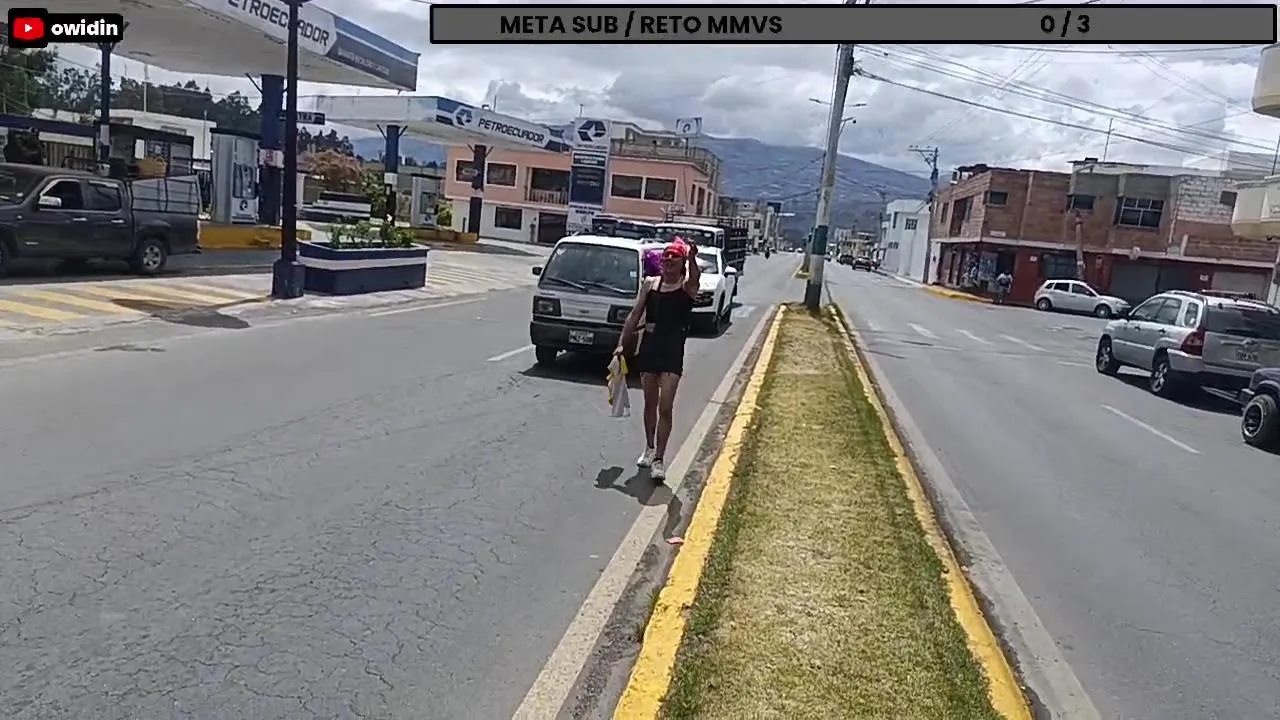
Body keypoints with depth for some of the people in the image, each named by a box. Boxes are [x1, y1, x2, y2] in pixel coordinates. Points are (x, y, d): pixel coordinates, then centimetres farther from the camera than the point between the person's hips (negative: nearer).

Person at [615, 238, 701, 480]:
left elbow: (695, 276, -30)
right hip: (648, 347, 4)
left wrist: (692, 258, -52)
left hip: (673, 351, -4)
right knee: (650, 404, 15)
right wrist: (622, 344, 3)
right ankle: (649, 448, 33)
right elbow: (635, 315, 9)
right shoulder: (650, 284, 6)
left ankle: (659, 459, -2)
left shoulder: (687, 286, -5)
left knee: (665, 407, -8)